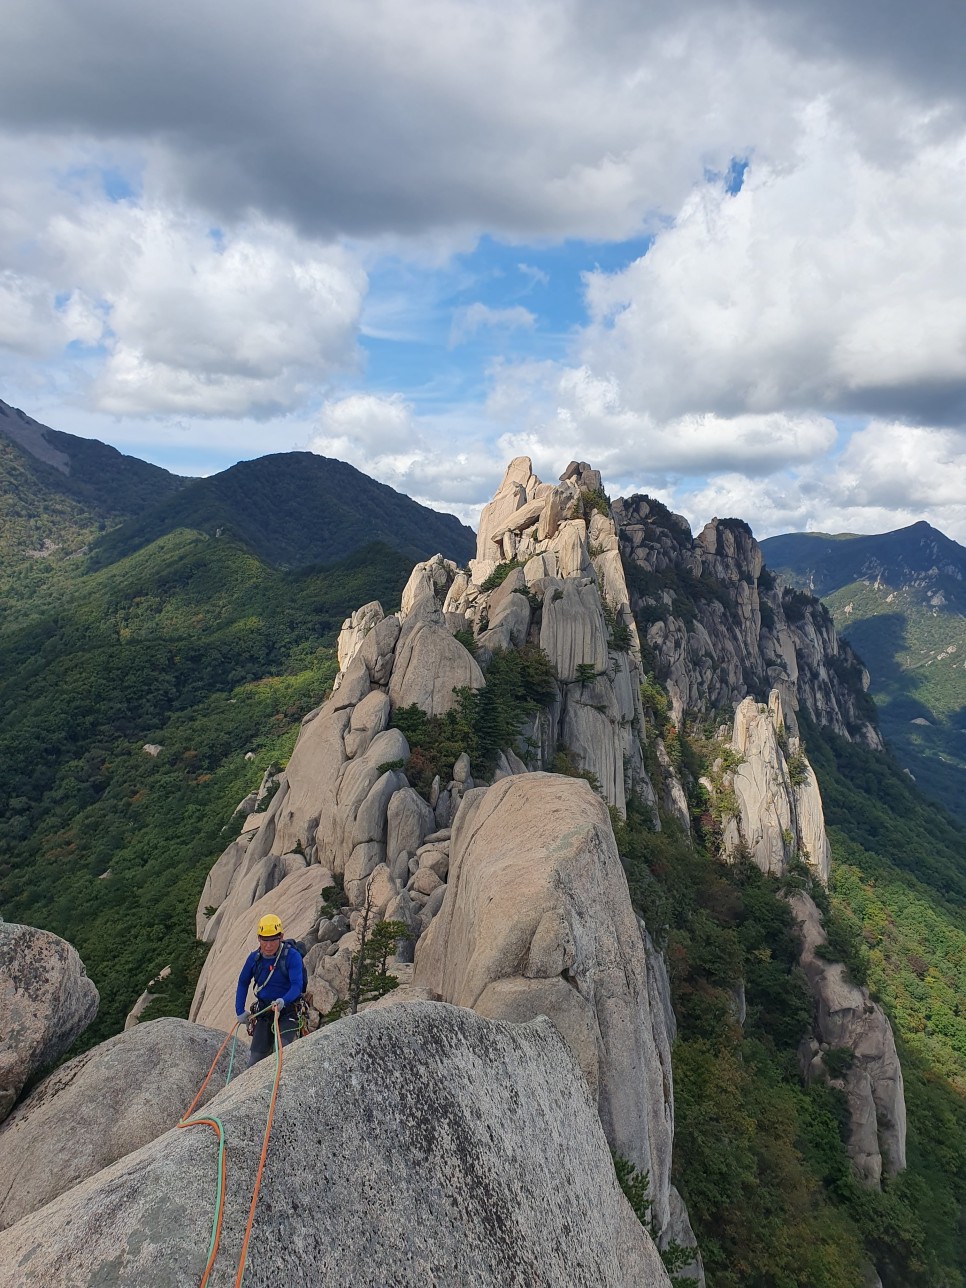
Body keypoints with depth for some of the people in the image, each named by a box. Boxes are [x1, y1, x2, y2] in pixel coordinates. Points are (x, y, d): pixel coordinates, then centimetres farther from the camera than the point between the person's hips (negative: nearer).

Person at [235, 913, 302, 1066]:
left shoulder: (292, 956, -16)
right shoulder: (254, 958, 0)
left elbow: (297, 985, -21)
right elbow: (243, 983, 15)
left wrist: (283, 1001, -39)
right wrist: (240, 1011, 11)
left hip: (288, 1011, -5)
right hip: (264, 1012, 5)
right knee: (255, 1059, 6)